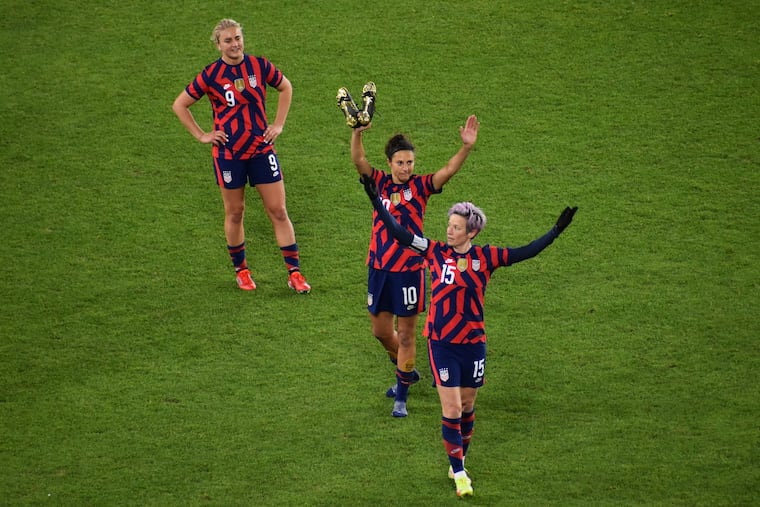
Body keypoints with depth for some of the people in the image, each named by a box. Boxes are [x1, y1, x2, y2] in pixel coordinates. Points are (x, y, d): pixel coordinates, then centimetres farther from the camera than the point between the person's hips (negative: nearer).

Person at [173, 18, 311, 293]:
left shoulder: (259, 65, -4)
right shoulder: (211, 75, -9)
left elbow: (286, 87, 14)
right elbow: (179, 105, 1)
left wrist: (278, 124, 7)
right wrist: (201, 135, -4)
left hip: (261, 149, 2)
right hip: (228, 154, -1)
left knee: (278, 211, 0)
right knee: (234, 212, 10)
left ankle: (295, 273, 6)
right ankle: (241, 270, 27)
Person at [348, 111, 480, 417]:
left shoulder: (421, 186, -5)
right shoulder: (380, 183, 0)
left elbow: (449, 170, -19)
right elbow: (358, 160, -15)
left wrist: (466, 147, -37)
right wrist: (357, 133, -34)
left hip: (409, 271, -3)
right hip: (378, 268, 3)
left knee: (406, 335, 3)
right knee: (381, 330, 15)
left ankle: (401, 398, 13)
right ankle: (407, 372, 41)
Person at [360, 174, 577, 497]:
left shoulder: (486, 257, -3)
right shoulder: (436, 252, -6)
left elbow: (527, 252, -1)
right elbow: (399, 233, -9)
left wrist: (557, 230, -6)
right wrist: (376, 200, -14)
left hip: (473, 343, 2)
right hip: (442, 343, -2)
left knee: (467, 407, 14)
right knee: (452, 409, -6)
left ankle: (459, 462, 34)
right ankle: (458, 473, 3)